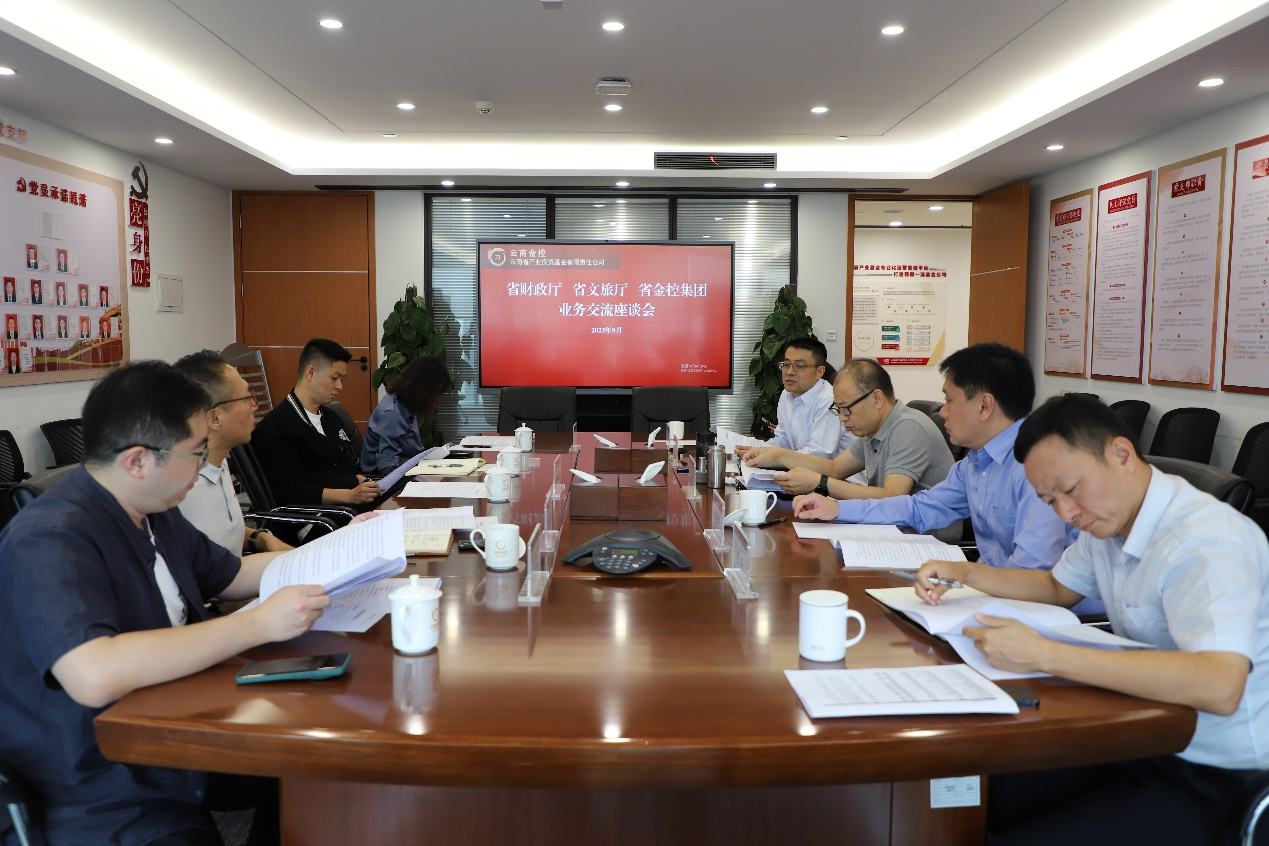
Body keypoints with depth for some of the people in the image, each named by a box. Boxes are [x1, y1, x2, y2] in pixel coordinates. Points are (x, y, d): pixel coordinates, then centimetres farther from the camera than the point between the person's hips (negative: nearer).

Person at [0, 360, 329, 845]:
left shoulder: (156, 513, 6)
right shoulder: (51, 539, -23)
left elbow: (231, 576, 21)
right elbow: (94, 676, -37)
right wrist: (259, 625, -32)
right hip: (108, 804, -9)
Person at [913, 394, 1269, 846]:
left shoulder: (1205, 541, -24)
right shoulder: (1107, 515, 4)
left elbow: (1219, 686, -37)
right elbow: (1058, 588, 22)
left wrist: (1043, 655, -37)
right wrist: (963, 572, 7)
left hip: (1212, 779, -8)